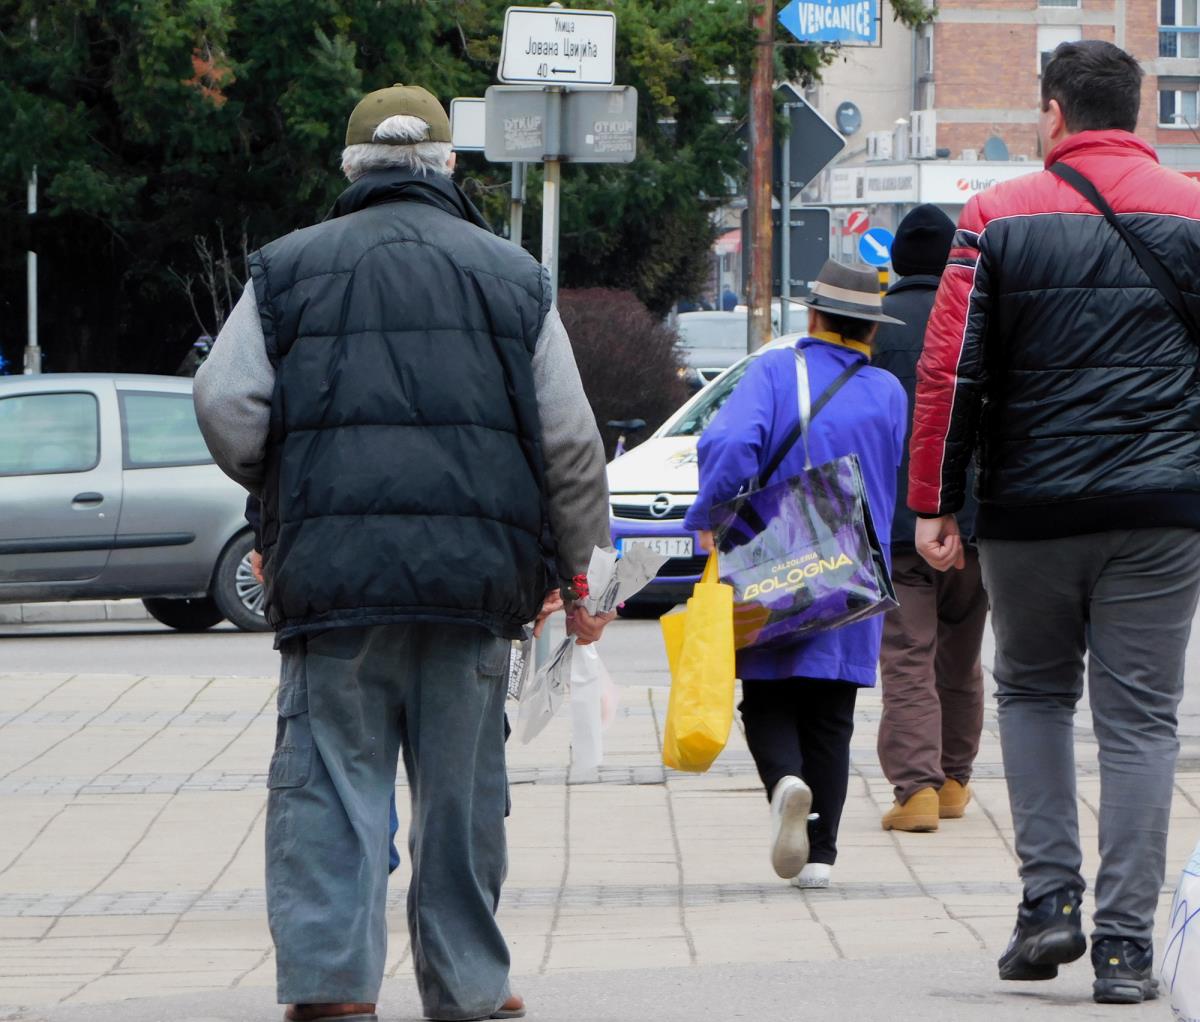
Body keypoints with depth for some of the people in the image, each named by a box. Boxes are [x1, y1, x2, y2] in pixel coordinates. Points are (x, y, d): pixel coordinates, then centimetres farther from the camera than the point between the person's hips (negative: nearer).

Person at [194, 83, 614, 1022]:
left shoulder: (287, 269, 7)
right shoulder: (511, 275, 9)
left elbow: (225, 407, -2)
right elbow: (570, 442, 7)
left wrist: (284, 496, 16)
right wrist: (586, 570, 15)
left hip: (332, 566, -1)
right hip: (476, 573, 1)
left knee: (331, 776, 0)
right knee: (462, 786, 9)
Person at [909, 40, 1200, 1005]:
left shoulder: (999, 217, 1)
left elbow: (948, 370, -2)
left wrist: (934, 501, 3)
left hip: (1029, 508, 0)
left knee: (1033, 691, 19)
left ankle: (1049, 896, 6)